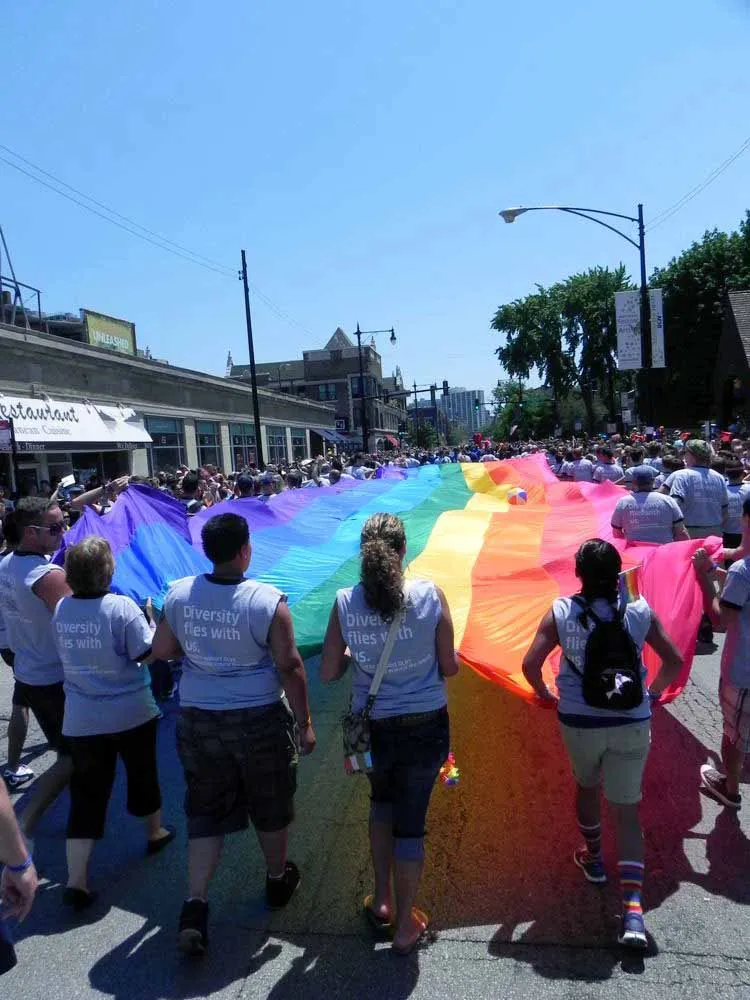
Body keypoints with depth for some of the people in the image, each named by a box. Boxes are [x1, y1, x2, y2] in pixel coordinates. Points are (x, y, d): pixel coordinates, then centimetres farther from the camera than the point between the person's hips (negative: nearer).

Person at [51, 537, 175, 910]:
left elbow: (67, 653, 8)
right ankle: (155, 833, 43)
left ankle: (76, 881, 11)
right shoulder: (122, 607, -20)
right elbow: (147, 652, -18)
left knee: (86, 794, 10)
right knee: (142, 773, 21)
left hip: (80, 719, 3)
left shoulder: (60, 610, -4)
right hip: (131, 712, -3)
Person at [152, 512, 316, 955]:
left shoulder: (178, 594, -9)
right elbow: (290, 667, -16)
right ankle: (278, 879, 42)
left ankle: (195, 906, 14)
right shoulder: (268, 601, -20)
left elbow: (162, 650, 3)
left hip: (198, 720, 3)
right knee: (270, 806, 21)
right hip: (260, 720, -3)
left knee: (206, 812, 19)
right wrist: (305, 722, -5)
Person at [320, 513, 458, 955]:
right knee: (411, 822, 16)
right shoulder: (430, 595, -15)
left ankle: (382, 901, 40)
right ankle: (405, 925, 34)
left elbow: (329, 672, -4)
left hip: (374, 729, 2)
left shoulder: (346, 602, -12)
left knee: (383, 803, 30)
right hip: (426, 727, -1)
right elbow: (450, 667, -7)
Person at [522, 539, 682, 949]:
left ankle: (593, 859, 46)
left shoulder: (561, 612, -10)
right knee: (626, 809, 11)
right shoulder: (640, 612, -6)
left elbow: (530, 663, -13)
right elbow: (674, 662, 1)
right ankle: (632, 907, 3)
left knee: (586, 786, 28)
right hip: (631, 723, 0)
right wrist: (653, 692, 18)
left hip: (578, 722, 0)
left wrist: (544, 695, 6)